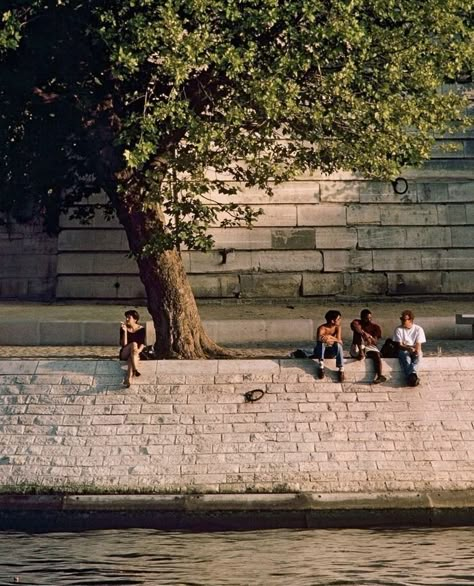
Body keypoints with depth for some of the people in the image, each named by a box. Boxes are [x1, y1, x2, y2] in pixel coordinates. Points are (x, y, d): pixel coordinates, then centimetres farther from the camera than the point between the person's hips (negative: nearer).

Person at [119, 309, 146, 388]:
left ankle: (128, 379, -50)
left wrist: (139, 350, -23)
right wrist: (125, 331, -18)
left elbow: (142, 344, -2)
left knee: (131, 358, -37)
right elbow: (124, 344, -9)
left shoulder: (141, 329, 3)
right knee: (134, 344, -34)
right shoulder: (123, 328, -1)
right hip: (124, 354, -1)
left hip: (136, 354, 1)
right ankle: (135, 370, -48)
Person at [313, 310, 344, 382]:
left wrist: (330, 337, -43)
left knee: (338, 345, -29)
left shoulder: (338, 327, -9)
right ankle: (321, 365, -32)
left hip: (331, 352, 2)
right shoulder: (322, 328, -19)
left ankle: (341, 369, -30)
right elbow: (319, 339, -39)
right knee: (321, 342, -33)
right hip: (320, 352, -2)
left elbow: (339, 341, -25)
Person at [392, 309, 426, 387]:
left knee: (418, 354, -35)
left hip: (414, 351, 0)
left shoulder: (418, 329, 1)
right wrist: (408, 348, -27)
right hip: (403, 350, 0)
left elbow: (418, 345, -5)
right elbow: (399, 345, -7)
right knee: (405, 355, -36)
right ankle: (413, 376, -53)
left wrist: (417, 350, -29)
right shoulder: (398, 329, 0)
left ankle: (411, 376, -55)